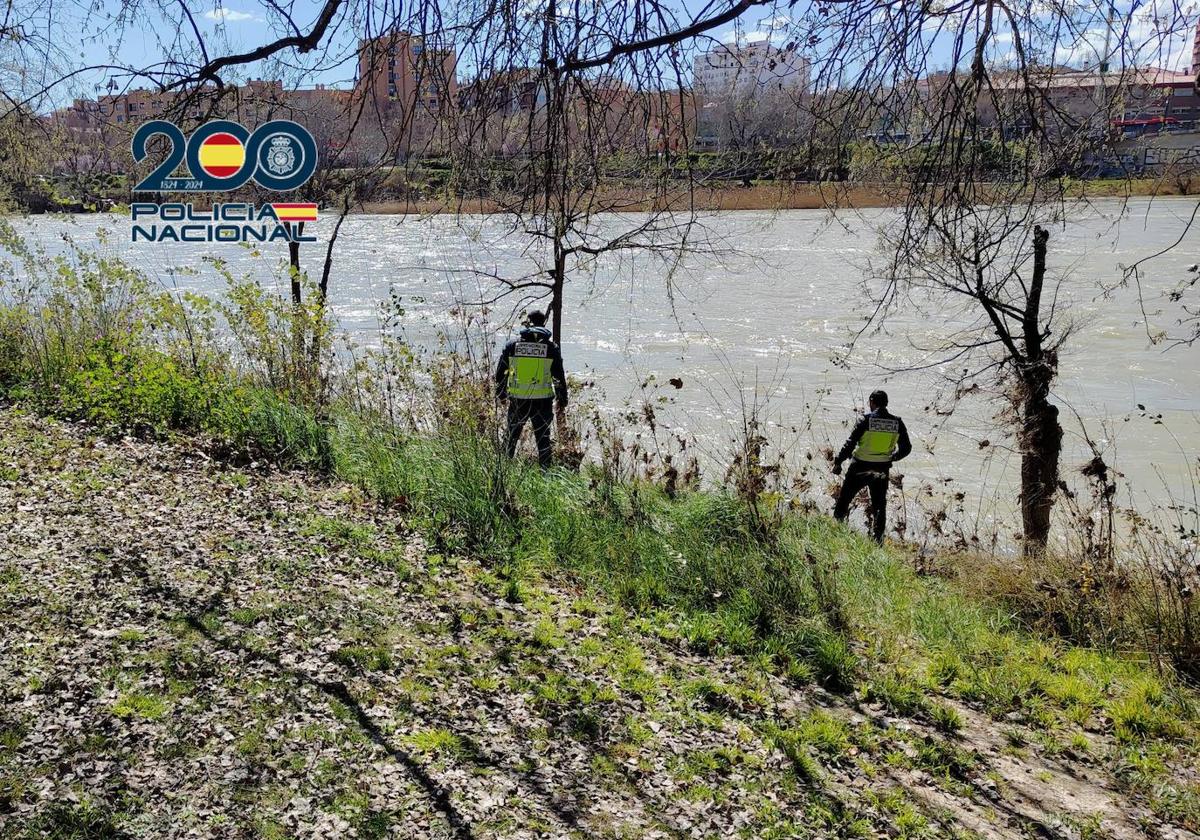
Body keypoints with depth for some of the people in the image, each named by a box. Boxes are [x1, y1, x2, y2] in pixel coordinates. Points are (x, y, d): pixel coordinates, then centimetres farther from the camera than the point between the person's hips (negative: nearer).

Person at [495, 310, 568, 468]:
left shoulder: (512, 345, 0)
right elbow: (559, 376, 1)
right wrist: (562, 399, 12)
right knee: (543, 439, 9)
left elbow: (500, 373, 7)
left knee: (512, 437, 15)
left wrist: (501, 393, 21)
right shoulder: (551, 347, -3)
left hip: (517, 400, 1)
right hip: (543, 401, -1)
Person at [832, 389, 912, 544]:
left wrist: (838, 462, -7)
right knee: (879, 506, 11)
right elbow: (906, 448, 7)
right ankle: (877, 540, 5)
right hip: (882, 470, 3)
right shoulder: (897, 423, 0)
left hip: (860, 468, -3)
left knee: (844, 499, 11)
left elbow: (850, 444, -13)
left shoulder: (866, 419, -11)